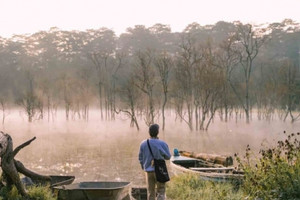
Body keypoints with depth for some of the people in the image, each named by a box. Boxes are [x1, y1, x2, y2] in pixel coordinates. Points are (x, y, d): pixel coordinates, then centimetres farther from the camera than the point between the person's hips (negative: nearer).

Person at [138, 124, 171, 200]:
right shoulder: (162, 144, -13)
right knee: (161, 192, 5)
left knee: (150, 193, 13)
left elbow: (140, 158, 5)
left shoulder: (143, 144, -5)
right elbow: (168, 156, -2)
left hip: (148, 171, 3)